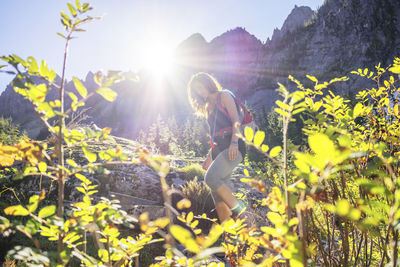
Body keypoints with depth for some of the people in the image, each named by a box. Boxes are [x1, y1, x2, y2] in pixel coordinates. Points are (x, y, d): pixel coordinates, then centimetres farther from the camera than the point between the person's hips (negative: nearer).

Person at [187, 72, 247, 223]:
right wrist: (210, 156, 23)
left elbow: (236, 120, -8)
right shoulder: (208, 107, 27)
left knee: (211, 177, -26)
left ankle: (237, 206, -12)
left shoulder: (224, 96, 5)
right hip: (219, 149, 8)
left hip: (233, 148, -8)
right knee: (217, 191, -3)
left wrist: (234, 142, -21)